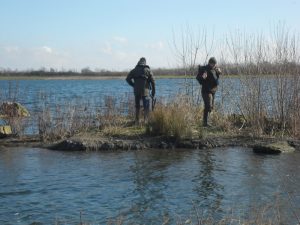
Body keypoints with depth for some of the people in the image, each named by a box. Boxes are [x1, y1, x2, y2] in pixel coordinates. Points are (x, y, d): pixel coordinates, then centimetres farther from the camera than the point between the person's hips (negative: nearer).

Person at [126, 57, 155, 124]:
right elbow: (153, 82, 0)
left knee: (137, 107, 14)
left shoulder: (134, 70, 7)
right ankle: (145, 120, -11)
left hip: (136, 91, 3)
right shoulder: (148, 70, 3)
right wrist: (153, 92, 6)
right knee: (146, 107, 0)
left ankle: (137, 121, 17)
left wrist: (133, 85, 13)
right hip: (145, 91, -3)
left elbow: (128, 79, 1)